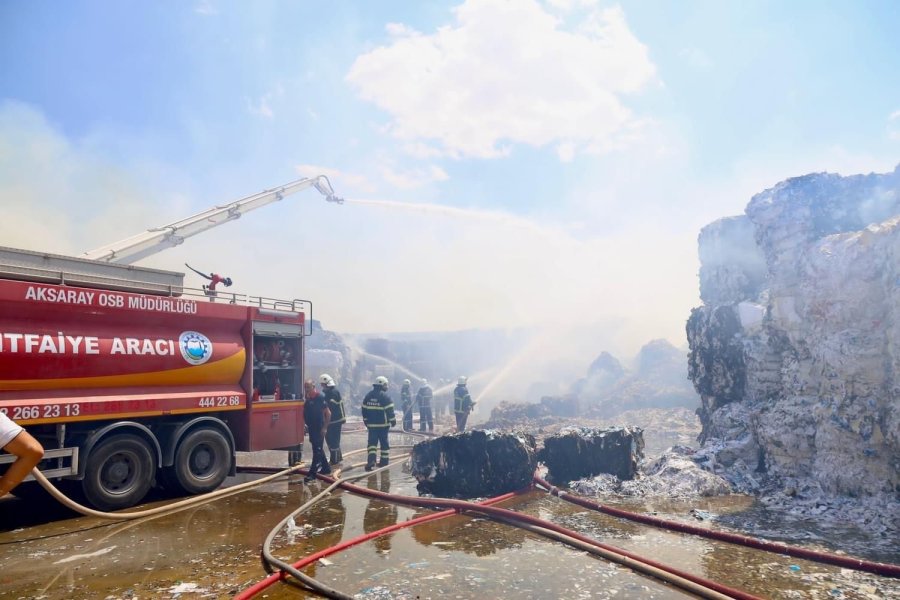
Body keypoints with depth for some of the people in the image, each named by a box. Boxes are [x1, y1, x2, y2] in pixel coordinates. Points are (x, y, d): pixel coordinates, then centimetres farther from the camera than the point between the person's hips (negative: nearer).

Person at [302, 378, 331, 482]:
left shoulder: (320, 398, -16)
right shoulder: (308, 399, 8)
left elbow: (328, 413, -16)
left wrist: (324, 428, -18)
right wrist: (307, 425, 13)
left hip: (319, 429, -9)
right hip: (312, 428, 9)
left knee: (317, 450, -6)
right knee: (319, 449, 16)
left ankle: (312, 473, -6)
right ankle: (326, 468, 28)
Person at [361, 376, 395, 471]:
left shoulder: (368, 396, 6)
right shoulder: (385, 396, -12)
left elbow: (364, 409, 11)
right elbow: (389, 410, -13)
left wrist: (366, 421, 21)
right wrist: (393, 421, -1)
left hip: (371, 424, 4)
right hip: (383, 424, -4)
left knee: (372, 442, 3)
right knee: (384, 443, 10)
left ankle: (370, 462, -12)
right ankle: (384, 461, 16)